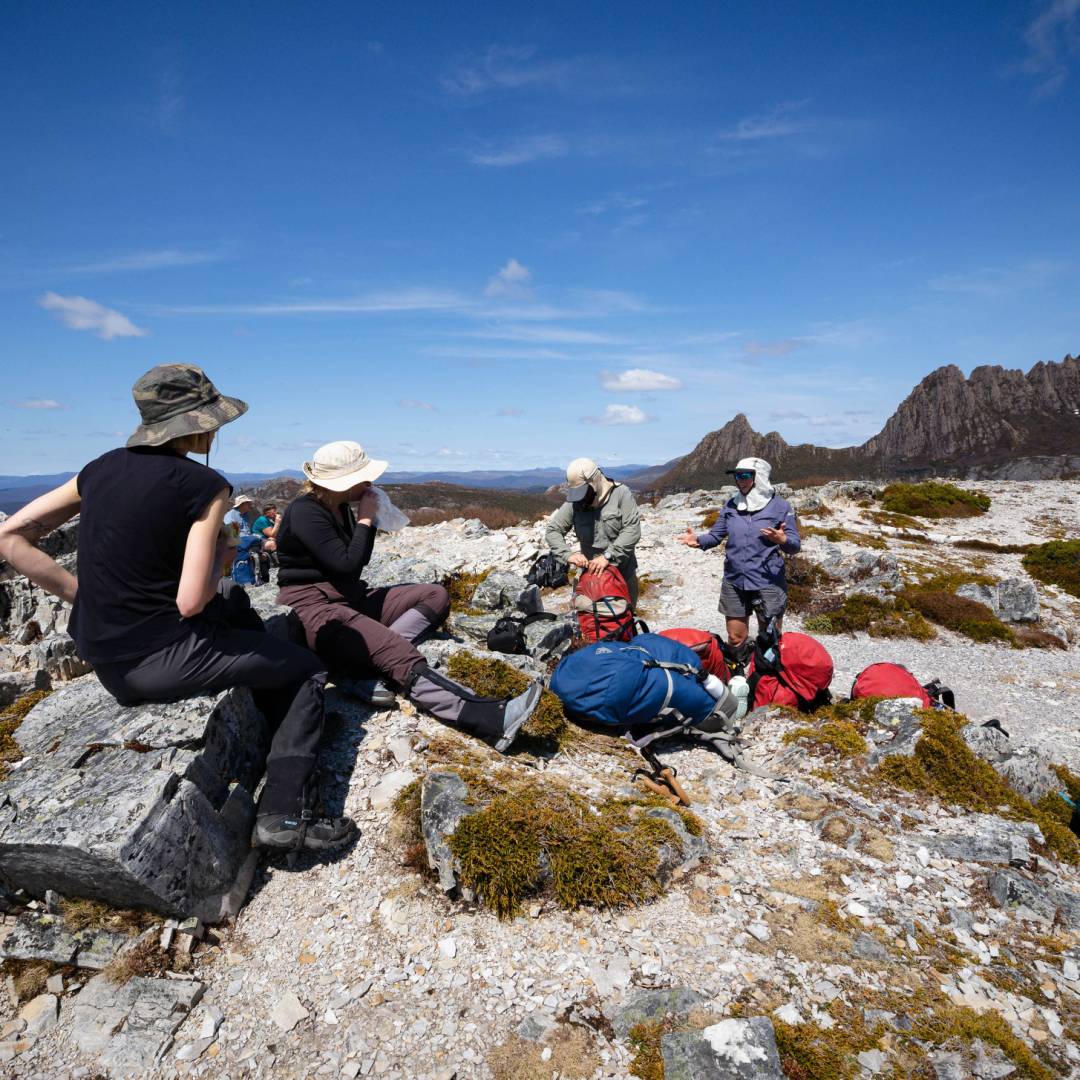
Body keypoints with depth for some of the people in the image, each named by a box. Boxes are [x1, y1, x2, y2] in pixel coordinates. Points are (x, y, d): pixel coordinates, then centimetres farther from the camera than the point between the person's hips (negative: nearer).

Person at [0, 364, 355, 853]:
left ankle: (286, 723, 39)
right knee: (307, 670, 10)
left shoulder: (102, 469, 4)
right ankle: (284, 816, 7)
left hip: (107, 661, 8)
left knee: (234, 599, 31)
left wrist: (80, 591, 6)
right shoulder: (204, 485, -16)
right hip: (160, 661, -8)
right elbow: (190, 602, -19)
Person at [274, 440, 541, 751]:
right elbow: (347, 566, -20)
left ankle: (370, 663, -23)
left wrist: (367, 520, 3)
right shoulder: (305, 512, -14)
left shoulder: (339, 507, 12)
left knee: (435, 596, -2)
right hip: (315, 608, -9)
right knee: (401, 654, -31)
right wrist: (365, 519, -10)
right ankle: (491, 719, -44)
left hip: (351, 598, 10)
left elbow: (360, 560, 16)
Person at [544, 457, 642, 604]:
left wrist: (608, 556, -26)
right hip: (592, 572, 1)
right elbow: (552, 531, -1)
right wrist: (567, 555, -18)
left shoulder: (621, 493, -11)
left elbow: (632, 529, -18)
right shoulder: (573, 503, -4)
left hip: (624, 572, -1)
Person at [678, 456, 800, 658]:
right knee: (735, 638, 13)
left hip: (768, 583, -3)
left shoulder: (780, 506, -6)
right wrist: (699, 540, -13)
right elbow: (716, 535, 7)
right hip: (734, 582, 3)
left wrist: (783, 539, -29)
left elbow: (795, 545, -6)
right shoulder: (730, 505, 5)